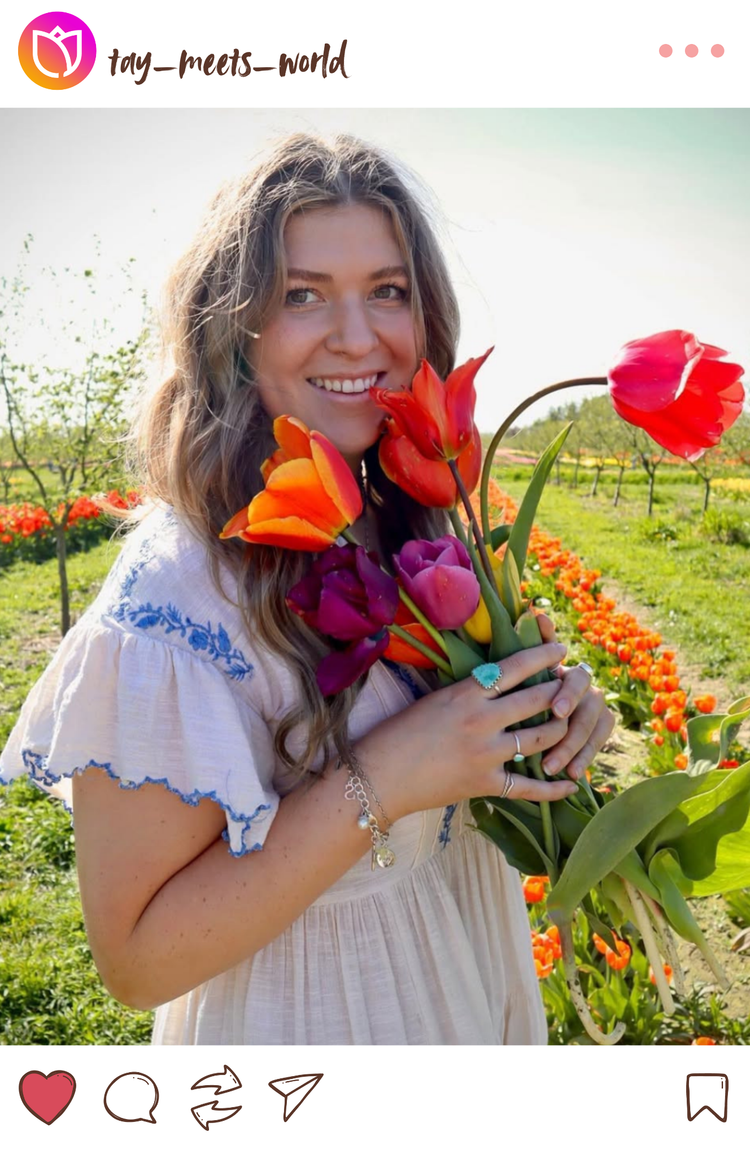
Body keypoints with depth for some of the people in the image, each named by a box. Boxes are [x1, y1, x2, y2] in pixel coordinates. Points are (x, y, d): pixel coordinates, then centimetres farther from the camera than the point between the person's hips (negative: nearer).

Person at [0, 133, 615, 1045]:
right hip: (311, 1014, -6)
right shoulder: (180, 589, -29)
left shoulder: (415, 523, -9)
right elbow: (134, 957, -24)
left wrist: (549, 707, -15)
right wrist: (382, 781, -32)